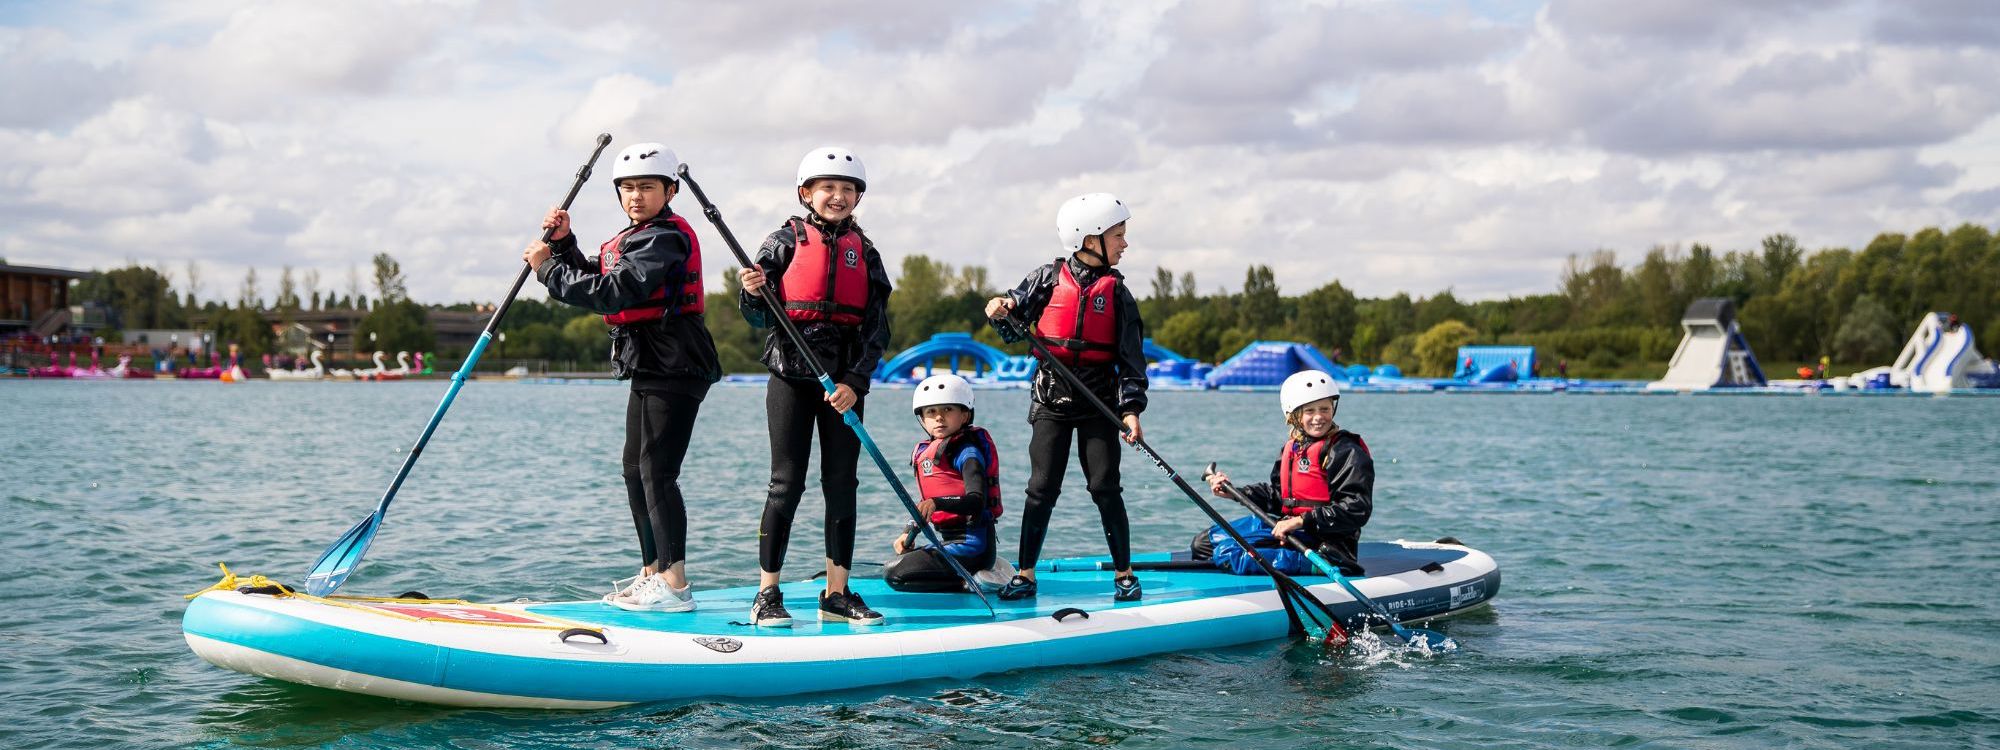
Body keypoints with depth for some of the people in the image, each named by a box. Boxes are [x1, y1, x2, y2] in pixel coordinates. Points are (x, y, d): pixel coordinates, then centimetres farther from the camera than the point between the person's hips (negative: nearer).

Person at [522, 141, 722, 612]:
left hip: (674, 372, -11)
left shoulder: (664, 238, -16)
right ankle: (653, 573, 22)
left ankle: (674, 586, -11)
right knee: (636, 470, 15)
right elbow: (591, 283, 19)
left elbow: (610, 294, -24)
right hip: (650, 371, 11)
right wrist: (563, 244, 5)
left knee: (657, 472, -12)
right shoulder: (637, 237, 18)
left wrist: (548, 267, -15)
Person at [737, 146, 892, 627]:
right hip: (792, 374, -3)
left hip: (846, 382, 3)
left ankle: (836, 595, 10)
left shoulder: (865, 252, 9)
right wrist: (753, 293, -24)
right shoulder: (788, 240, 1)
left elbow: (877, 327, 4)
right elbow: (761, 317, -2)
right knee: (787, 484, -4)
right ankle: (767, 596, 1)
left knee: (841, 485, 4)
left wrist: (854, 382, -8)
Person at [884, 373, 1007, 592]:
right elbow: (926, 507, 27)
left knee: (893, 574, -16)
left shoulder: (967, 452, -12)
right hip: (949, 541, 10)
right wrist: (909, 532, 16)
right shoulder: (926, 452, 15)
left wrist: (938, 502, -39)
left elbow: (977, 501, -26)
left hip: (971, 545, -10)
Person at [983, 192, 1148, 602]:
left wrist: (1131, 408, -9)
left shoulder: (1116, 292, 3)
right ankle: (1025, 575, 7)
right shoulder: (1049, 277, 2)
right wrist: (1003, 307, -17)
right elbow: (1014, 329, 6)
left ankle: (1124, 574, 9)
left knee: (1105, 487, -2)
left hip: (1098, 402, 0)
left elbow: (1130, 357, 1)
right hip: (1052, 399, 0)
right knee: (1042, 488, 0)